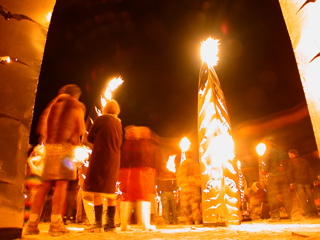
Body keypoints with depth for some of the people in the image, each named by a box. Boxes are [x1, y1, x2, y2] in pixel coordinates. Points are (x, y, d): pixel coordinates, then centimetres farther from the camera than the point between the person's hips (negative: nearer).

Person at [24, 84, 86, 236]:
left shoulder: (53, 104, 20)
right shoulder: (77, 106, 7)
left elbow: (41, 126, 16)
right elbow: (81, 130, 2)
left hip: (49, 146, 5)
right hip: (65, 147, -5)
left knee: (45, 185, 6)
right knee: (61, 184, -6)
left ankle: (32, 223, 5)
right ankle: (55, 224, -7)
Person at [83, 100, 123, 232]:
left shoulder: (101, 119, -3)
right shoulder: (119, 124, 13)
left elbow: (90, 137, 2)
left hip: (100, 157, -6)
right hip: (114, 159, 6)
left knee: (97, 190, -4)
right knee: (110, 190, 10)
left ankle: (98, 223, -4)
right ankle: (110, 223, 12)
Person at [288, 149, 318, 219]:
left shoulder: (292, 161, 0)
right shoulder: (305, 161, 16)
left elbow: (291, 172, -6)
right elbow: (311, 172, 16)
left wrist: (291, 182, -4)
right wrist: (310, 182, 19)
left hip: (298, 182, -5)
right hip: (307, 181, 5)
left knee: (302, 198, -5)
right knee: (310, 198, 8)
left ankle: (308, 213, -11)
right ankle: (314, 212, 7)